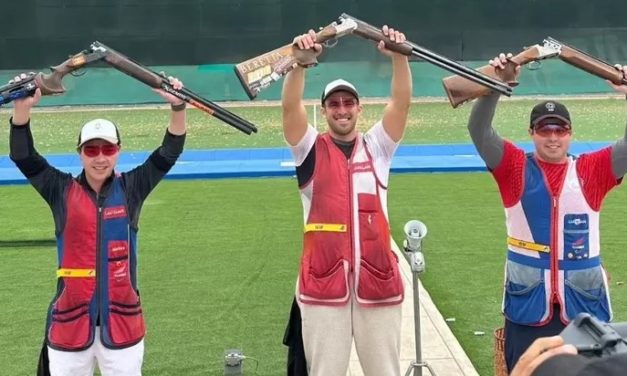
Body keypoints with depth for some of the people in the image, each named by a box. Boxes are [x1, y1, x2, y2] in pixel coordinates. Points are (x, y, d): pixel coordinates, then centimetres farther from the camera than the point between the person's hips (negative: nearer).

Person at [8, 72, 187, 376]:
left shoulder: (130, 189, 2)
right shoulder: (62, 191, 0)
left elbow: (169, 153, -7)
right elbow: (23, 157, -10)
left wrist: (178, 106, -22)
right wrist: (22, 108, -26)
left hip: (123, 319, 1)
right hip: (70, 320, 0)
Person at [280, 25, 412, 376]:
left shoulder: (377, 147, 11)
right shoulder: (312, 149, 6)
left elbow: (402, 103, -2)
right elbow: (290, 107, -9)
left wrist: (399, 56, -18)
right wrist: (300, 60, -24)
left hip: (377, 279, 2)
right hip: (324, 281, -1)